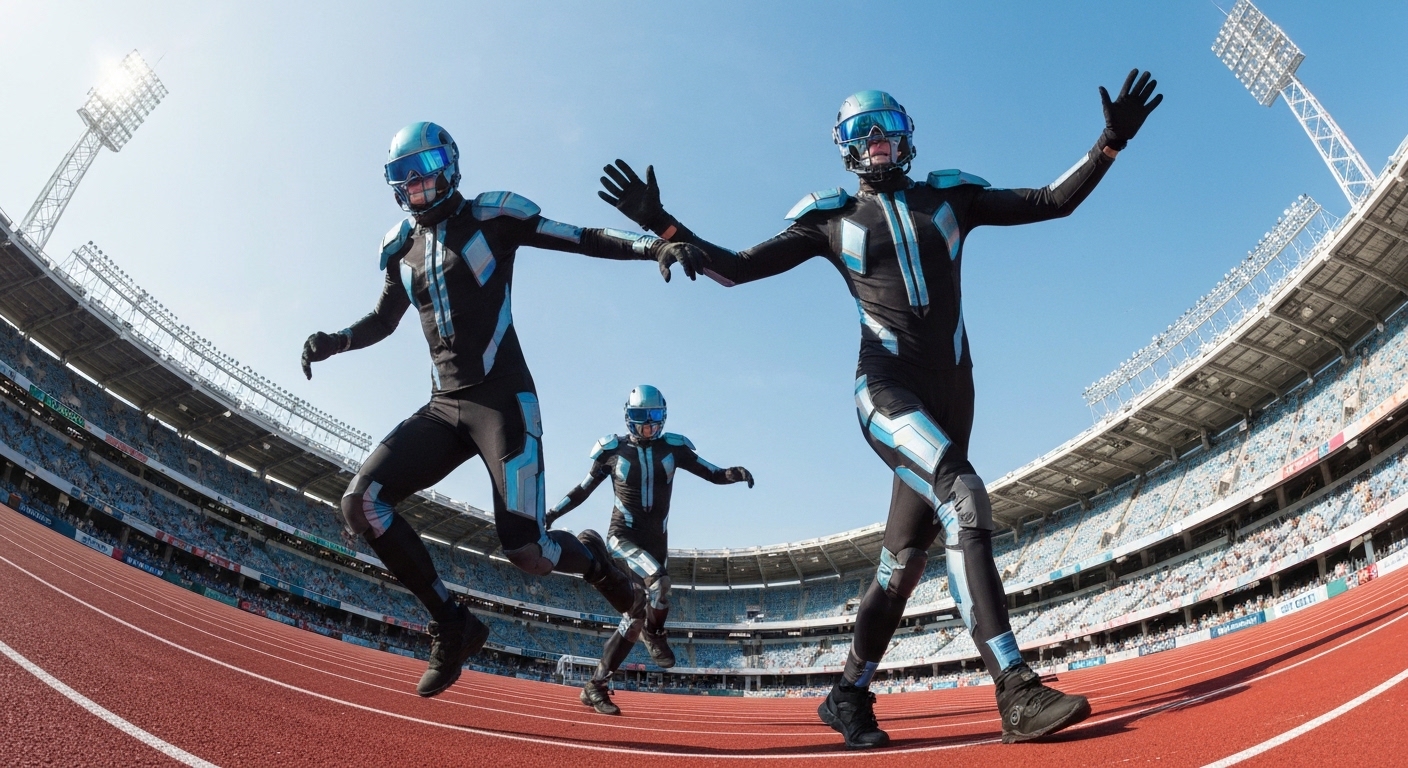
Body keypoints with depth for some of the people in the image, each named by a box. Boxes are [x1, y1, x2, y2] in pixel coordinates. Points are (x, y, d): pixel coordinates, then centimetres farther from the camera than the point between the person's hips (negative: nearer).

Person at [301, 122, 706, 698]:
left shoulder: (492, 217, 0)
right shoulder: (401, 248, 16)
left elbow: (583, 239, -4)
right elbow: (384, 319, 30)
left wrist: (653, 245, -20)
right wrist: (332, 341, 11)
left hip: (503, 400, -6)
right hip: (443, 407, 6)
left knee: (527, 552, -17)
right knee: (361, 504, -11)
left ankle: (592, 556, 21)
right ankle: (451, 625, 4)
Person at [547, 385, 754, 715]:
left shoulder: (672, 448, 2)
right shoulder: (613, 449, -2)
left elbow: (713, 474, 0)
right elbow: (583, 490, 7)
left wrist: (735, 473, -21)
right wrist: (549, 515, 1)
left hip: (656, 541, 3)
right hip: (623, 536, -3)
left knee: (633, 619, 5)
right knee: (659, 580, -31)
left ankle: (596, 686, 19)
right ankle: (655, 633, 0)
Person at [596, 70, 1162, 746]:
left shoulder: (950, 197, 17)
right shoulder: (832, 219, 9)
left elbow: (1053, 202, 16)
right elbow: (735, 268, 7)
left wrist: (1110, 143, 3)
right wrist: (663, 225, -4)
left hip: (950, 393, 4)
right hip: (888, 388, -4)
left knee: (903, 561, 6)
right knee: (963, 497, -30)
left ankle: (848, 695, 20)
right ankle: (1015, 690, -27)